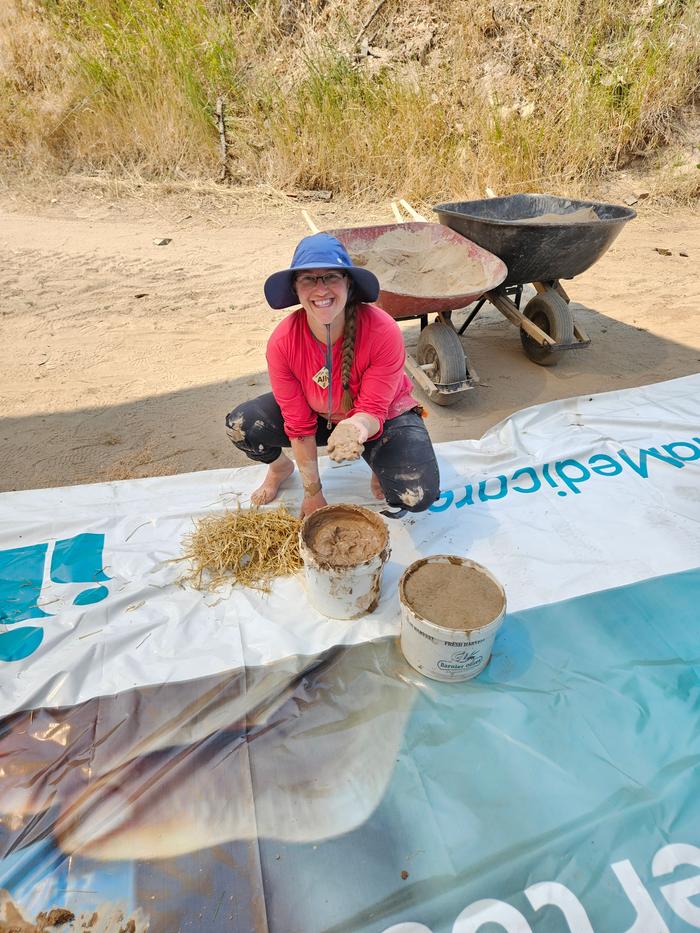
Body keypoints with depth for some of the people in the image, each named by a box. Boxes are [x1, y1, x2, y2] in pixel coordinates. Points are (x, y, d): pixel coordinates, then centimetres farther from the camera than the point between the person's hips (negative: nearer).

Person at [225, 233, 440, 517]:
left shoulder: (384, 332, -31)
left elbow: (372, 411, -26)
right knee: (240, 426, -20)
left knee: (418, 495, -27)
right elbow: (299, 425, -18)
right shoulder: (282, 342, -24)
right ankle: (280, 466, 16)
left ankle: (380, 464, 11)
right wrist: (312, 492, -11)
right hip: (318, 414, 3)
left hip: (381, 417, -2)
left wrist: (359, 426, -53)